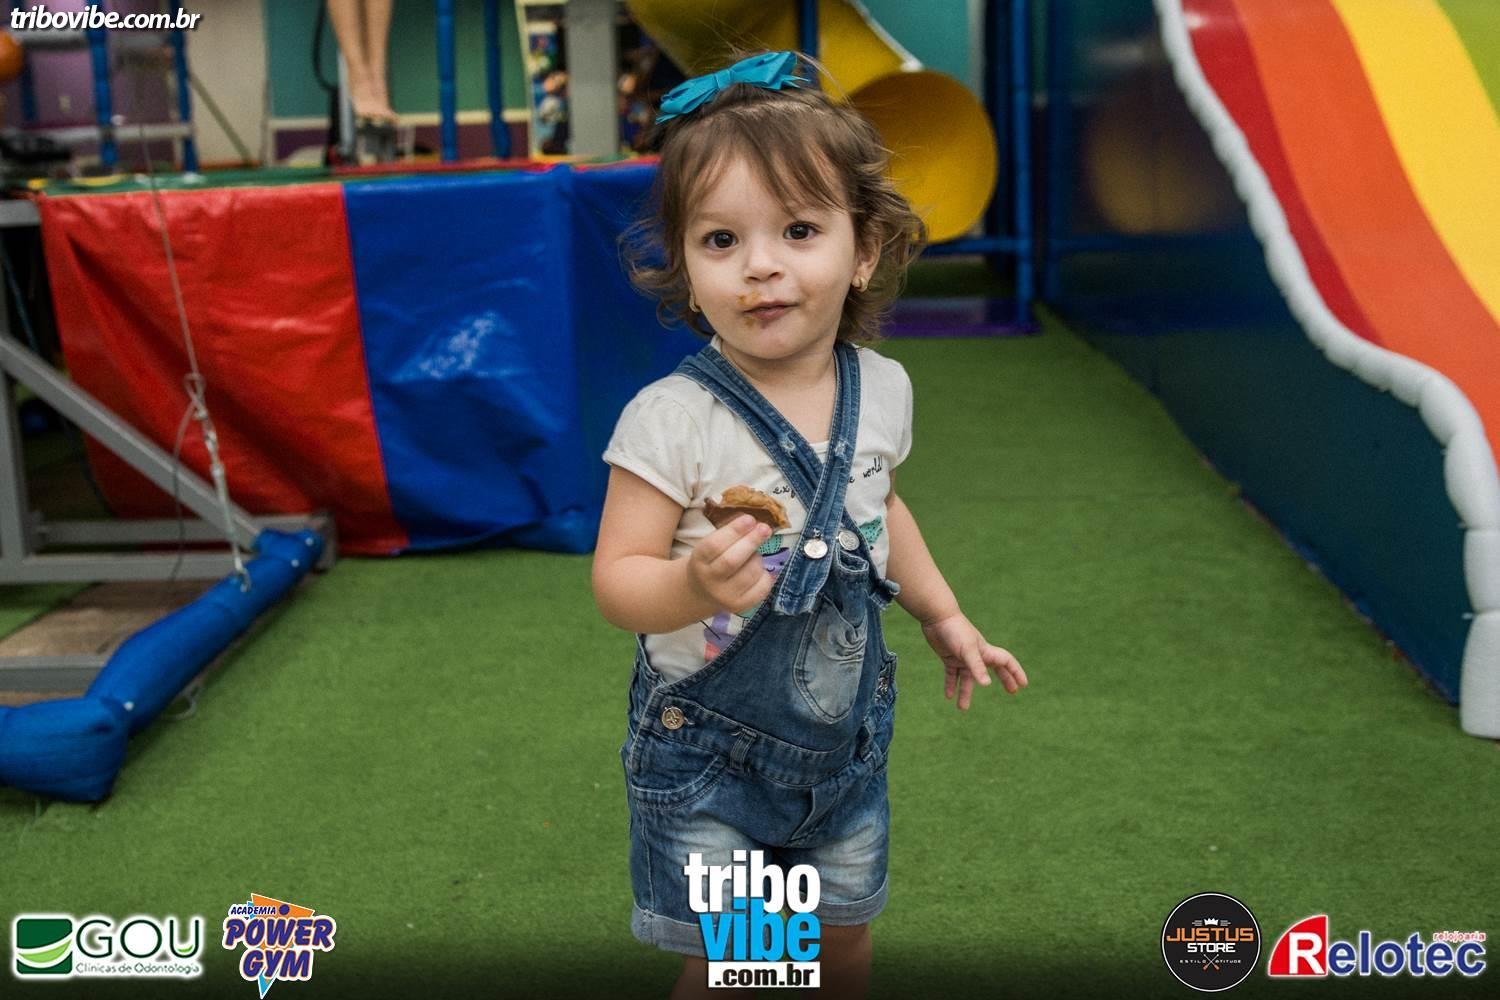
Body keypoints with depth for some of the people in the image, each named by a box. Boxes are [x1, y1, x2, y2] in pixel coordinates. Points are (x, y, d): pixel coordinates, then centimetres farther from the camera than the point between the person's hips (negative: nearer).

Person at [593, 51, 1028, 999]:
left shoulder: (883, 390, -6)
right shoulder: (672, 419, -23)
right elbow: (617, 578, -22)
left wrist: (945, 615, 14)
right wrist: (694, 588, -41)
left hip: (846, 733, 5)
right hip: (708, 749, -4)